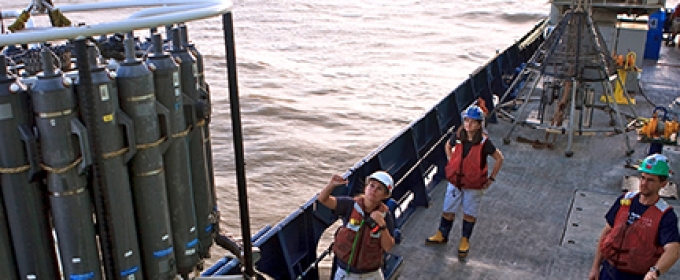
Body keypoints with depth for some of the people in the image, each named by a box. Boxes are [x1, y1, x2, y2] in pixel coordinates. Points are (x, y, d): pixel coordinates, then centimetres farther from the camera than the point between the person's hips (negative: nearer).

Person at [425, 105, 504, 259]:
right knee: (448, 210, 15)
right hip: (455, 181, 3)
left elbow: (499, 158, -7)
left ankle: (465, 240, 31)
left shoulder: (484, 142, -19)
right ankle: (442, 235, 34)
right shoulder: (458, 136, -10)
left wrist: (491, 178, -5)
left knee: (469, 213, 13)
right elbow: (448, 145, 14)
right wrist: (450, 161, 6)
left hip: (474, 185, -3)